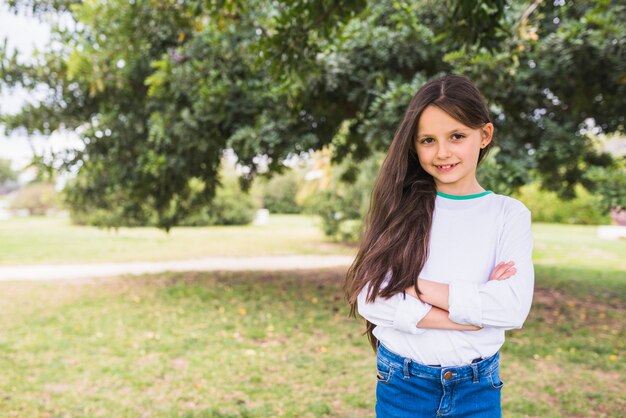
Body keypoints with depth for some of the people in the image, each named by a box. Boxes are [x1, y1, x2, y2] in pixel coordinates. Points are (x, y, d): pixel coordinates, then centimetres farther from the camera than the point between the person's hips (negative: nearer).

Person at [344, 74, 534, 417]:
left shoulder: (509, 214, -5)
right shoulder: (400, 208, -6)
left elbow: (514, 307, -17)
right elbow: (370, 299, -15)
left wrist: (416, 286, -18)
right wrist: (476, 308, -17)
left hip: (477, 387, 1)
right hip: (401, 385, 0)